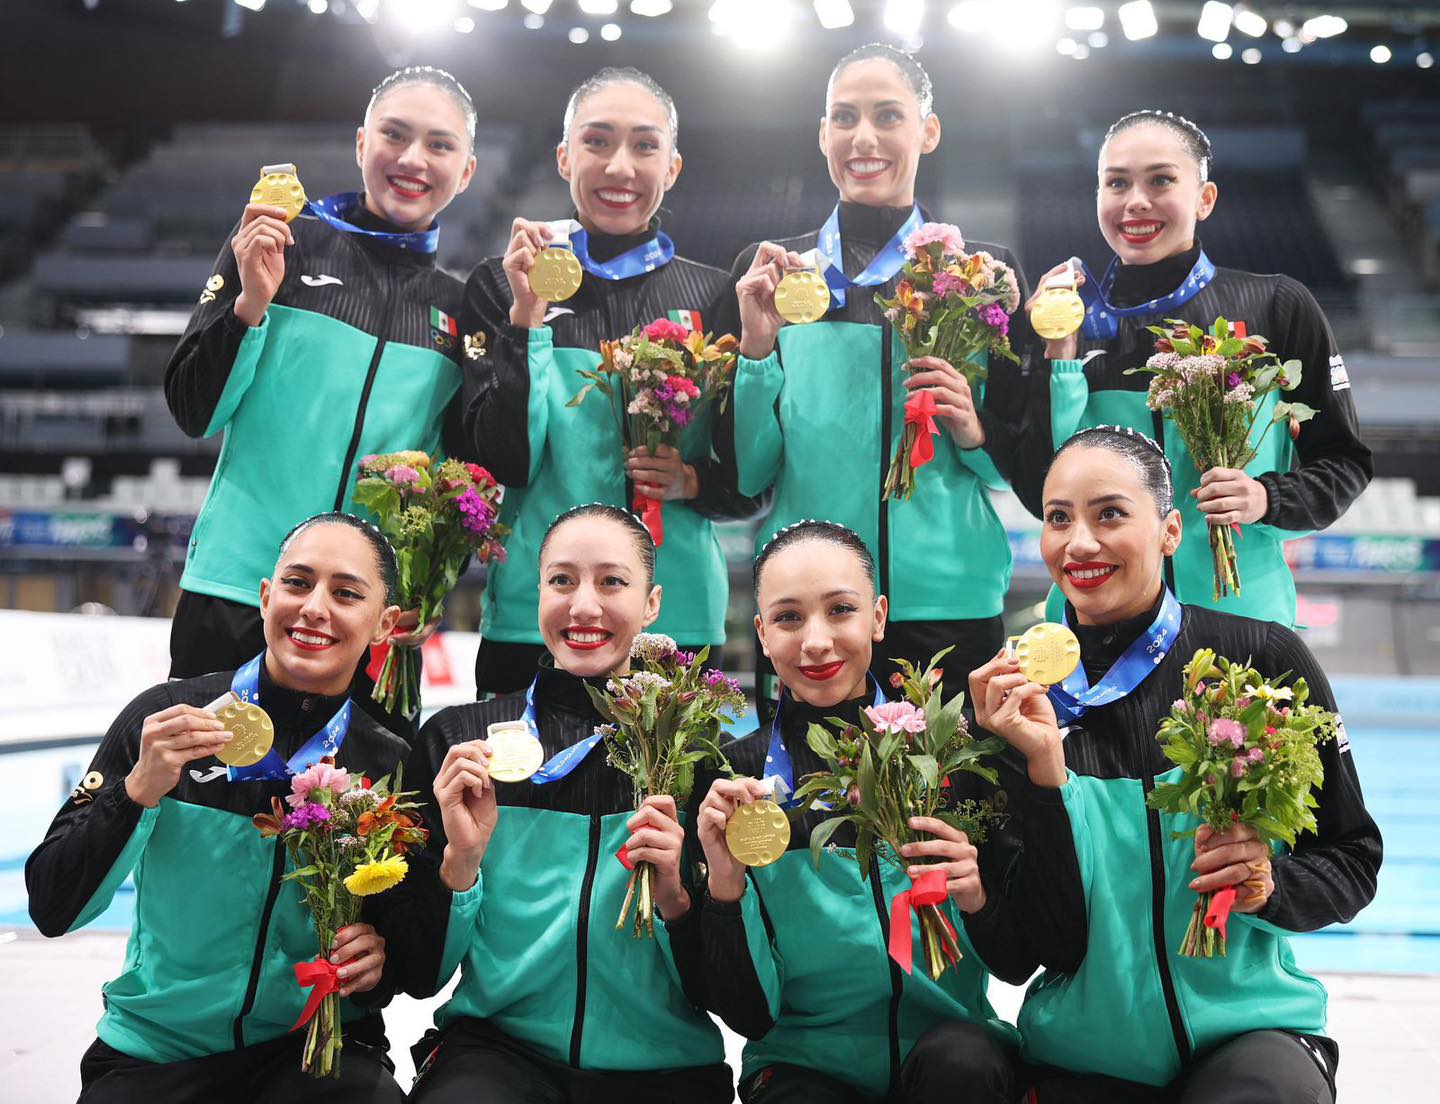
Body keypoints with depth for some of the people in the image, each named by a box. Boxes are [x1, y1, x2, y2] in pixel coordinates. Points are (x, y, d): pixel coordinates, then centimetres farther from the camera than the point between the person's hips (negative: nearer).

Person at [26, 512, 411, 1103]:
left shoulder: (391, 765, -4)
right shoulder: (163, 718, -7)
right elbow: (52, 910, -8)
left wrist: (381, 954, -13)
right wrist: (139, 789, -20)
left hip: (317, 1050, 0)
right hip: (155, 1050, 1)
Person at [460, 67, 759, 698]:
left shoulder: (713, 296, 6)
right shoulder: (503, 285, 3)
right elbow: (503, 463, -7)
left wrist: (691, 481, -12)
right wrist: (527, 316, -14)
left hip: (679, 618, 1)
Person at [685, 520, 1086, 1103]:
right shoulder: (734, 777, -4)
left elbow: (1019, 963, -3)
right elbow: (748, 1014, -5)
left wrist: (976, 898, -22)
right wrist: (725, 886, -20)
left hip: (948, 1039, 1)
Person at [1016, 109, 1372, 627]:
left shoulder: (1277, 308, -2)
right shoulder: (1069, 321, 2)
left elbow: (1344, 462, 4)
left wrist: (1269, 499, -14)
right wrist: (1058, 360, -10)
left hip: (1241, 608, -1)